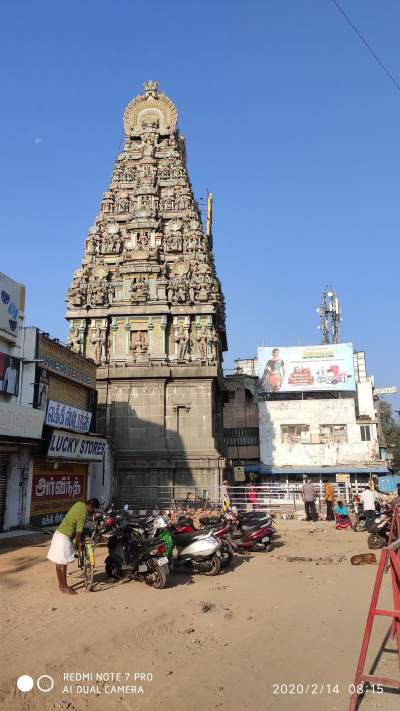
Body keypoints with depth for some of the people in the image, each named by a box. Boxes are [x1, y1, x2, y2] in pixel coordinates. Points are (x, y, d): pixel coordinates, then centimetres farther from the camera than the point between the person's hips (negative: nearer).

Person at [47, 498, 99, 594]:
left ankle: (61, 585, 25)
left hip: (58, 534, 9)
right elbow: (78, 534, -16)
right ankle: (64, 587, 10)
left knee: (59, 562, 15)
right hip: (64, 538, -9)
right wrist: (76, 547, -3)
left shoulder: (79, 504, 2)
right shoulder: (83, 515, -22)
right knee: (63, 564, 1)